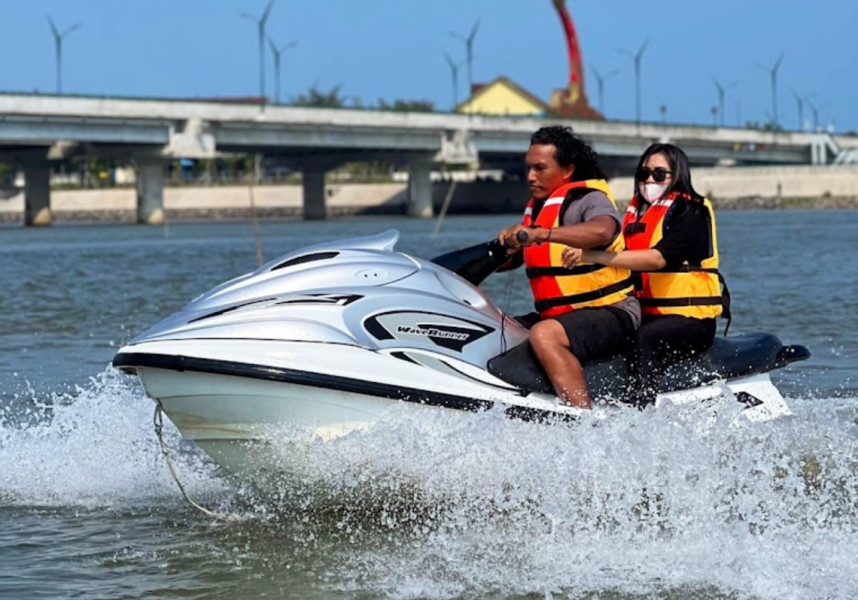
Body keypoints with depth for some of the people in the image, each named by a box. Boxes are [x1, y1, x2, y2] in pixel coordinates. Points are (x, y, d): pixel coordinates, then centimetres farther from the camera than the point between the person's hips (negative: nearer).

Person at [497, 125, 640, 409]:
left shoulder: (589, 199, -11)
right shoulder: (537, 207, 16)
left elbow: (602, 231, -35)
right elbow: (512, 258, 24)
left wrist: (541, 234, -43)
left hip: (610, 312, -10)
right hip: (556, 315, 10)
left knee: (545, 335, -35)